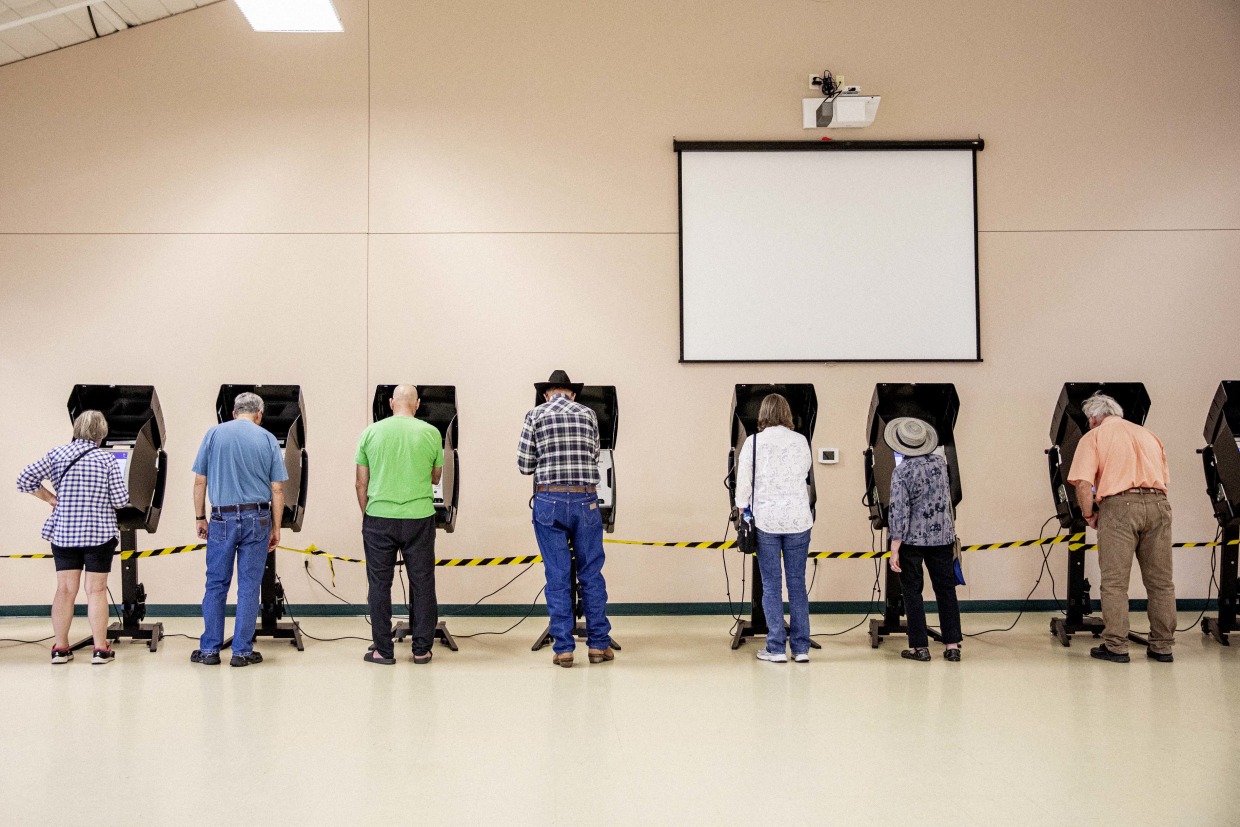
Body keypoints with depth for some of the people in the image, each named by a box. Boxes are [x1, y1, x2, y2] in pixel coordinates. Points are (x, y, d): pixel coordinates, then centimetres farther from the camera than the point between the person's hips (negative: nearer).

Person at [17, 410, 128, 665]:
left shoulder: (55, 455, 0)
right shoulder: (106, 460, -7)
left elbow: (24, 480, -3)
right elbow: (121, 500, -8)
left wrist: (50, 499, 7)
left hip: (63, 532, 3)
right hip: (99, 533, -3)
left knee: (65, 589, 10)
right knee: (96, 590, 2)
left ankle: (60, 648, 15)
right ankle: (100, 649, 4)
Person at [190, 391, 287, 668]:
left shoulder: (214, 434, 3)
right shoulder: (268, 439, 1)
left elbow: (200, 482, 3)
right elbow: (277, 489, 0)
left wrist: (200, 518, 12)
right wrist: (276, 527, 7)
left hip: (222, 519, 0)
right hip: (256, 519, 0)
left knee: (216, 584, 9)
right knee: (249, 586, 5)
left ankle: (210, 649, 14)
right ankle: (242, 652, 8)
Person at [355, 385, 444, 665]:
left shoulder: (370, 433, 0)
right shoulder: (431, 433, -1)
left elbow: (361, 483, 3)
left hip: (379, 518, 0)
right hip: (419, 518, 0)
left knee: (380, 584, 8)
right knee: (422, 584, 8)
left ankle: (383, 650, 11)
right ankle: (421, 649, 12)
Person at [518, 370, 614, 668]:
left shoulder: (535, 416, 3)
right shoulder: (588, 414, 8)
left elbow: (524, 466, 1)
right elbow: (594, 457, 13)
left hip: (549, 501, -1)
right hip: (586, 500, 1)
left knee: (557, 576, 3)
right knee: (591, 573, 9)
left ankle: (563, 648, 5)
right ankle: (598, 644, 13)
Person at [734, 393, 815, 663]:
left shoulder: (754, 442, -6)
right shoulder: (801, 441, 0)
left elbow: (743, 480, -1)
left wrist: (743, 507, 15)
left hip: (766, 521, -2)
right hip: (798, 520, 2)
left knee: (771, 585, 4)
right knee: (797, 583, 8)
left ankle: (776, 648, 5)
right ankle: (801, 648, 10)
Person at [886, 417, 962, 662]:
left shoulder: (902, 472, -14)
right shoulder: (940, 463, 0)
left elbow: (899, 512, -17)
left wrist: (895, 550, -14)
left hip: (912, 540, -4)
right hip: (941, 536, 4)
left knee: (912, 592, 5)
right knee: (946, 589, 10)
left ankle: (919, 647, 6)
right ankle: (952, 645, 10)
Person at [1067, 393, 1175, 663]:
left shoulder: (1094, 437, 8)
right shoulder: (1148, 435, 25)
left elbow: (1084, 483, -6)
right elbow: (1165, 478, 23)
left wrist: (1089, 515, 5)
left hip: (1119, 506, -5)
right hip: (1158, 503, 5)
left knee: (1115, 582, 0)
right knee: (1160, 581, 10)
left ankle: (1115, 646, 1)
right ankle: (1162, 646, 14)